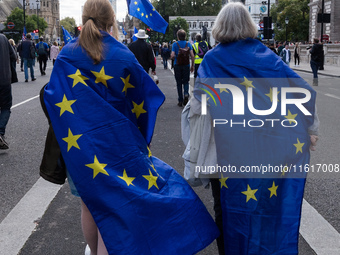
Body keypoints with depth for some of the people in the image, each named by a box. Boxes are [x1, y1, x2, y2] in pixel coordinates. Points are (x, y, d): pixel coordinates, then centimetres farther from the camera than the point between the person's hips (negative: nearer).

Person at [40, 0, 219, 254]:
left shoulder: (67, 56, -5)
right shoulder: (122, 55, -9)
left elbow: (52, 99, -3)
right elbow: (145, 95, 0)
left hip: (80, 141, 3)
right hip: (116, 138, -3)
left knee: (90, 201, 19)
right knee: (116, 204, 4)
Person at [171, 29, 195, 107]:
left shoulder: (175, 44, -5)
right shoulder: (188, 44, 0)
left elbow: (172, 56, -14)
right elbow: (192, 56, -6)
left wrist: (175, 57, 10)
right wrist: (192, 66, 3)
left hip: (177, 65, -1)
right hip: (186, 65, 1)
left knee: (179, 83, 7)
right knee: (186, 82, 13)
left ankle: (180, 101, 8)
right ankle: (186, 94, -14)